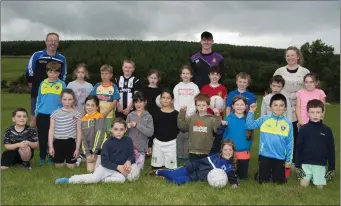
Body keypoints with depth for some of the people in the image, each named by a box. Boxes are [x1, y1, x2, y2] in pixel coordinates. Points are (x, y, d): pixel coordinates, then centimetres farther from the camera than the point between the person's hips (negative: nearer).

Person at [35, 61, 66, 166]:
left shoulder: (62, 85, -4)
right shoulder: (42, 84, 2)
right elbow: (39, 99, 9)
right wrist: (37, 111, 7)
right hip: (42, 114, 2)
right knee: (42, 137, 9)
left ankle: (52, 156, 22)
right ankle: (42, 156, 22)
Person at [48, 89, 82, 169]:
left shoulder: (76, 114, -2)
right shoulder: (55, 113, -1)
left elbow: (79, 132, 0)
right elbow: (51, 131, 2)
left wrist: (77, 148, -2)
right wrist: (50, 146, -2)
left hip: (70, 142, -1)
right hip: (58, 142, 1)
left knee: (71, 166, 4)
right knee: (59, 165, 11)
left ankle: (77, 157, 35)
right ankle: (64, 159, 42)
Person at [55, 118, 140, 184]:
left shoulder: (128, 140, -4)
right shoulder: (108, 143, -11)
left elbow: (131, 154, 2)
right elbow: (104, 161, -13)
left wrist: (129, 161, -21)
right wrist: (117, 167, -22)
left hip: (121, 167, 3)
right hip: (107, 167, -3)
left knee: (122, 179, -30)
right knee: (94, 177, -27)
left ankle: (101, 179, -18)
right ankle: (69, 180, -19)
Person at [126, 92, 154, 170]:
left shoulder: (148, 116, -4)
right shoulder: (130, 115, -1)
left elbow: (150, 132, -15)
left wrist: (137, 125, -19)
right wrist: (128, 126, -18)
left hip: (141, 148, 0)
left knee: (139, 168, 5)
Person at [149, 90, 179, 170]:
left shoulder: (176, 114, -2)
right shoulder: (156, 113, 4)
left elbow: (178, 129, 1)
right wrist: (150, 144, 4)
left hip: (171, 144, -2)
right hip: (157, 143, 2)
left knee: (171, 168, 2)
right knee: (156, 167, 10)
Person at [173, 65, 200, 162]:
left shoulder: (194, 87, 5)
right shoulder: (177, 87, 9)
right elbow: (175, 102, 4)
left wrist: (189, 113, -10)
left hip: (191, 115, -1)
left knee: (188, 136, -3)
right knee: (179, 135, -1)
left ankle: (187, 156, 4)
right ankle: (179, 155, 6)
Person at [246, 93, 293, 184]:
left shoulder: (288, 124, 0)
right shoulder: (264, 119, -2)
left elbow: (289, 143, 3)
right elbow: (249, 125, -3)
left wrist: (288, 160, 4)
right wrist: (251, 112, -10)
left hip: (280, 157, 1)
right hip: (264, 156, -1)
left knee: (279, 181, 9)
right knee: (263, 180, 5)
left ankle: (273, 173, 38)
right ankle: (267, 173, 36)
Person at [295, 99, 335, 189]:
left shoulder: (327, 130, -3)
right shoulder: (303, 129, -4)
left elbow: (331, 150, 3)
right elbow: (298, 148, 0)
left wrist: (331, 168, 2)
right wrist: (297, 166, -2)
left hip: (320, 164, 0)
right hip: (305, 163, 0)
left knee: (320, 187, 1)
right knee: (303, 184, -2)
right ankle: (310, 177, 27)